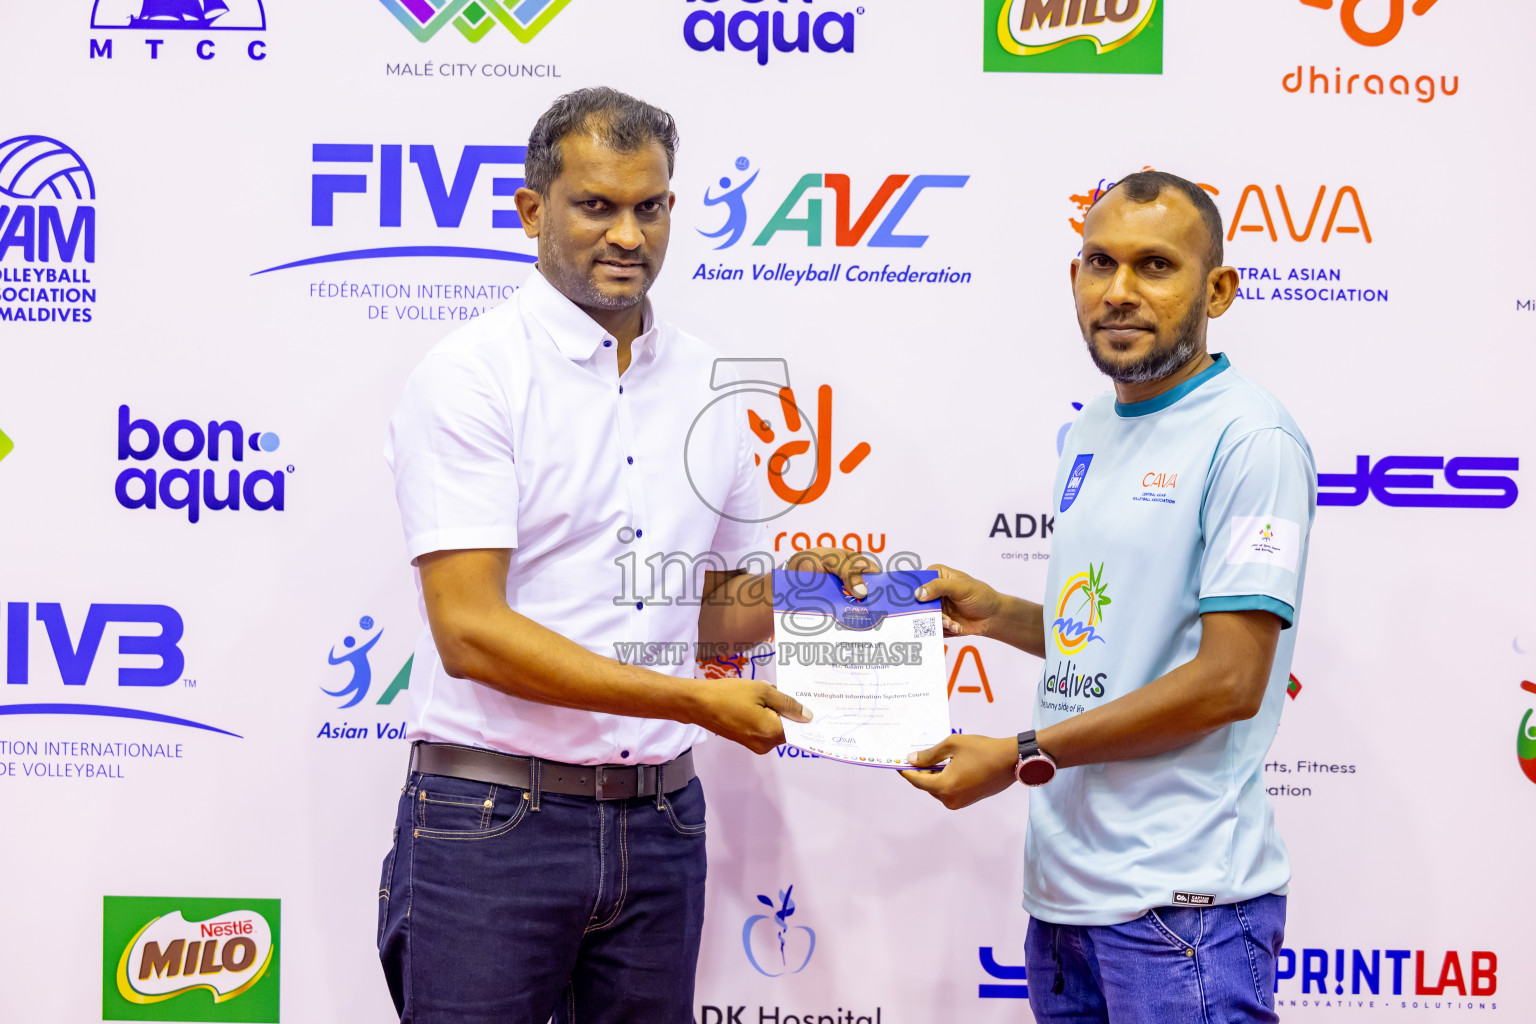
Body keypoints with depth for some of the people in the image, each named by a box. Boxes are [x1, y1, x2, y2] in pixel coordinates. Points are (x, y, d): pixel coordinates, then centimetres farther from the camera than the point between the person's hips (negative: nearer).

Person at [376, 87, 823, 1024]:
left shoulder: (706, 385, 10)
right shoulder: (471, 376, -9)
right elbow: (470, 631, -17)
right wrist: (694, 701, -21)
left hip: (659, 824, 5)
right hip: (494, 817, -5)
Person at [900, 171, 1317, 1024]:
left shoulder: (1251, 440, -12)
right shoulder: (1091, 434, 14)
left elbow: (1229, 680, -17)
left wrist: (1020, 757, -14)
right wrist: (996, 616, 6)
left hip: (1179, 895, -8)